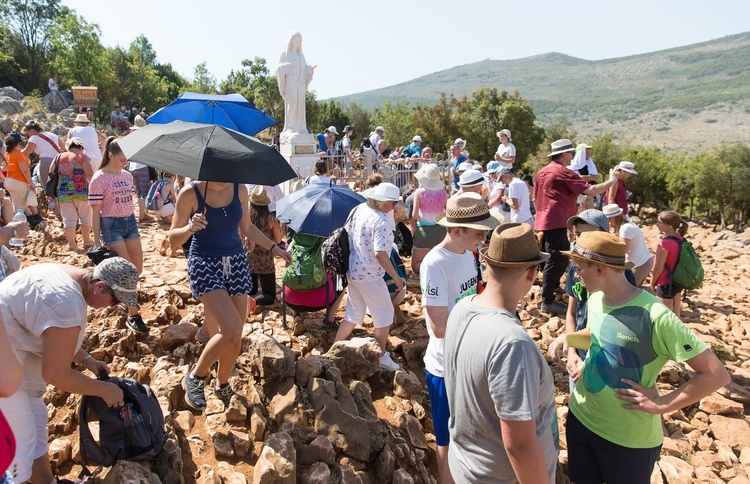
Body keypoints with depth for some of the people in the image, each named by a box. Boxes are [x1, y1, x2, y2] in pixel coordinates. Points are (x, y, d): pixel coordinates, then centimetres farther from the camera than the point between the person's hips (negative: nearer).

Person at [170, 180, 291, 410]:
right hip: (205, 264, -5)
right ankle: (195, 377, 7)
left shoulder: (239, 190, 2)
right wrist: (191, 228, -28)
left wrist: (273, 247, 10)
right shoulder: (190, 193, -11)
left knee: (235, 336, 7)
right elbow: (173, 239, -8)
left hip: (236, 263, 5)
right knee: (231, 330, -19)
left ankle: (222, 386, 31)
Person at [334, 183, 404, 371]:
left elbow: (346, 233, 11)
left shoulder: (358, 209, 2)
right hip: (369, 276, -8)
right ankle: (381, 356, 20)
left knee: (353, 315, 20)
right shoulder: (381, 222, -22)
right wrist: (396, 278, -21)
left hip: (352, 271, 8)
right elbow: (380, 254, -29)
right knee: (384, 313, 10)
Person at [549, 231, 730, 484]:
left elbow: (717, 375, -22)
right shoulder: (595, 300, -3)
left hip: (629, 437, -6)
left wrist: (661, 405, -20)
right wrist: (568, 337, -1)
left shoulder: (655, 316, -26)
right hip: (580, 417, 6)